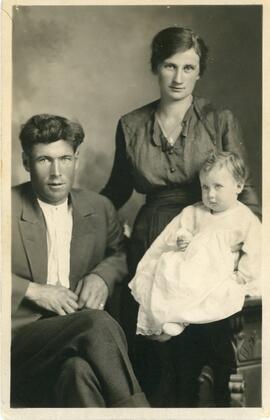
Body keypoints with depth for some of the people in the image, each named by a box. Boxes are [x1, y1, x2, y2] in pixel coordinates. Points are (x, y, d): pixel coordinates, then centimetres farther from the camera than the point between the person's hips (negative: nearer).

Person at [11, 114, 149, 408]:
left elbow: (120, 254, 27)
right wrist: (32, 290, -12)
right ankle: (133, 408, -21)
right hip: (21, 337, -2)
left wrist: (102, 275, 3)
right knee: (98, 322, -32)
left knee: (80, 369, -35)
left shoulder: (99, 208, 12)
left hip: (81, 332, 3)